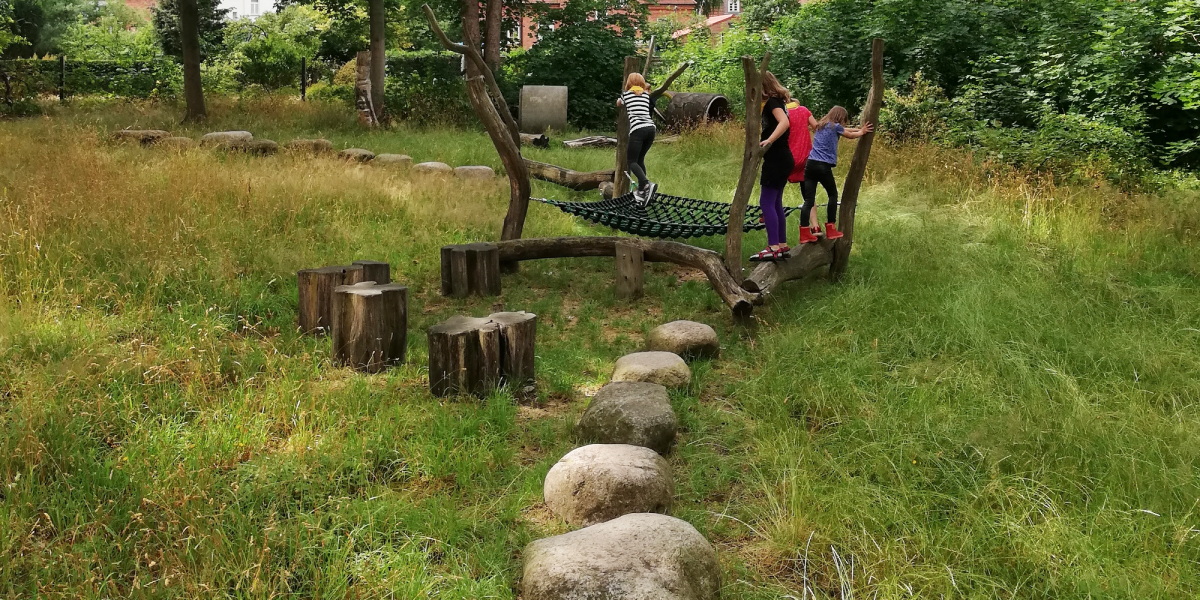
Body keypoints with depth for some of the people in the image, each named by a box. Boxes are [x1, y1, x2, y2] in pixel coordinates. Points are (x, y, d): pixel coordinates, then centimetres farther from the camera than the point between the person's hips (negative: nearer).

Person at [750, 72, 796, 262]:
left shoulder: (772, 102, -13)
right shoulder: (776, 102, 16)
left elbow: (784, 122, -32)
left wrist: (768, 141, -39)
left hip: (777, 160, -10)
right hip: (780, 159, 10)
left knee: (766, 202, -10)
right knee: (775, 203, 13)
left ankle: (773, 248, -12)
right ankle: (782, 246, 16)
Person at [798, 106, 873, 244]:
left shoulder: (821, 125, 21)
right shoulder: (835, 126, 0)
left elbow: (845, 130, 35)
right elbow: (850, 136, 19)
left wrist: (858, 129, 40)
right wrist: (862, 132, 36)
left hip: (810, 164, 6)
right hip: (823, 166, -6)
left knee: (809, 200, -1)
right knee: (833, 195, 13)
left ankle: (804, 233, -10)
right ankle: (831, 230, 13)